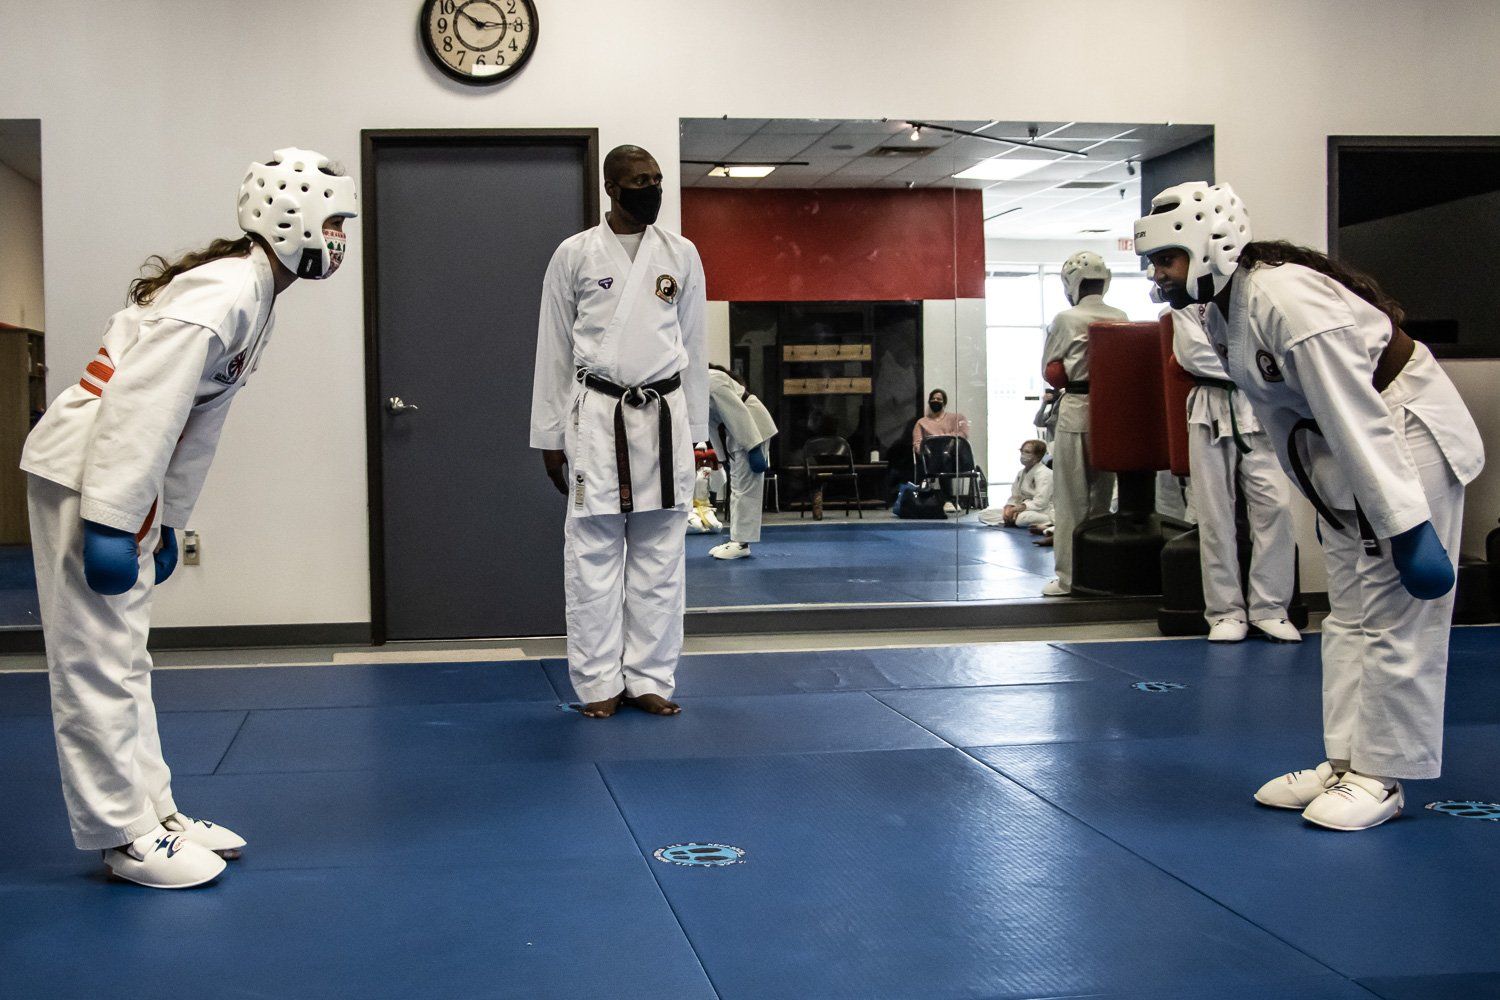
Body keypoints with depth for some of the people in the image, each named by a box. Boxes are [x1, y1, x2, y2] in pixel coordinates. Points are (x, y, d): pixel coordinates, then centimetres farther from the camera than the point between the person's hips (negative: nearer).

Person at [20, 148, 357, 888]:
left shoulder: (257, 299, 11)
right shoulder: (224, 291, -20)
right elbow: (143, 405, -27)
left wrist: (168, 521, 17)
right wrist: (109, 524, -28)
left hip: (127, 485, 10)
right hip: (82, 476, -10)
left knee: (121, 655, 16)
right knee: (95, 660, -2)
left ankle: (151, 810, 26)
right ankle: (123, 835, 5)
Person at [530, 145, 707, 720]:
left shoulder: (681, 255, 8)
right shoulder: (574, 255, 1)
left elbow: (693, 345, 12)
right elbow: (554, 349, 4)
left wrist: (695, 431, 9)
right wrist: (550, 437, 2)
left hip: (664, 414, 2)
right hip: (596, 414, -2)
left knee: (659, 554, 5)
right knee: (593, 552, 0)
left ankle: (649, 678, 15)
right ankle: (598, 683, 9)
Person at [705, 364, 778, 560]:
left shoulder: (710, 382, -23)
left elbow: (738, 413, -25)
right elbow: (713, 422, 14)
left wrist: (753, 449, -25)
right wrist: (723, 456, 16)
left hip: (752, 428, -10)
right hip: (736, 431, 10)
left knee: (745, 487, -8)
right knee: (737, 487, 13)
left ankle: (742, 543, -6)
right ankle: (736, 539, 19)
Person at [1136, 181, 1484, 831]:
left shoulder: (1285, 298, -29)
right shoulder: (1219, 315, 1)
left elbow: (1358, 418, -31)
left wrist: (1408, 529, -31)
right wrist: (1319, 506, 17)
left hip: (1407, 433, -10)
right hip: (1341, 455, 10)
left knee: (1395, 614, -5)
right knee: (1348, 613, 14)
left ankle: (1380, 777, 4)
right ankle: (1345, 763, 22)